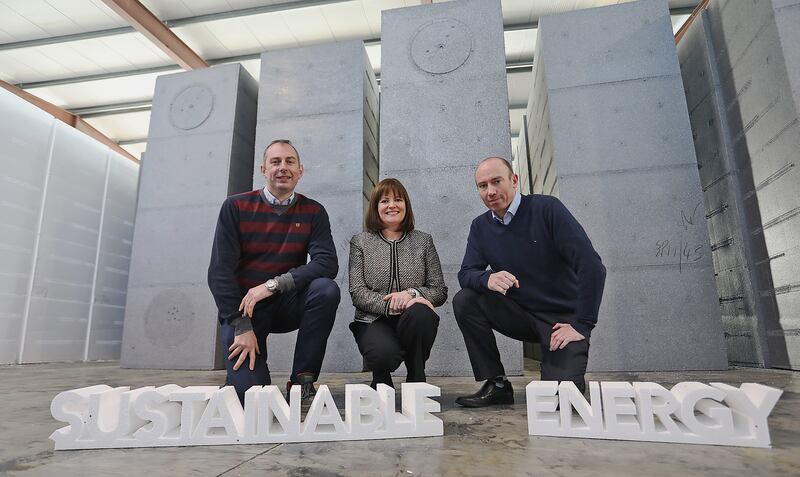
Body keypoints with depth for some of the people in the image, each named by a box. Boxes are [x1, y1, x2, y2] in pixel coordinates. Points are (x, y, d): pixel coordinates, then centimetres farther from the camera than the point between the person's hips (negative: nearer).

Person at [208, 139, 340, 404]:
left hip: (287, 304, 2)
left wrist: (273, 285, -24)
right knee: (248, 391, -19)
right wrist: (242, 327, -16)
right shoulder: (236, 207, -4)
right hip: (242, 308, -1)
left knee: (326, 289, -29)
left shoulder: (313, 212, -2)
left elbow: (327, 263, -15)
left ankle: (302, 381, -13)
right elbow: (220, 272, -9)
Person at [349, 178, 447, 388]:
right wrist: (392, 305, -19)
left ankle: (416, 379, -6)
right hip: (373, 321, -1)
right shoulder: (360, 242, 8)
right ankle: (381, 381, 7)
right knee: (385, 353, -34)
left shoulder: (423, 241, 12)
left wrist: (411, 293, -15)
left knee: (420, 314, -35)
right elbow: (357, 292, -4)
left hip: (413, 323, 2)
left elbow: (440, 291, 5)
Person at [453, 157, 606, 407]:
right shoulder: (481, 226, 1)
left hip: (563, 318, -4)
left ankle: (568, 373, 17)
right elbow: (466, 274, -5)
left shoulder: (546, 208, -14)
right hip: (521, 315, 4)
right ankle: (496, 385, -5)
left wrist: (582, 326, -19)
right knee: (464, 300, -18)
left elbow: (592, 266, -19)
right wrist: (487, 279, -29)